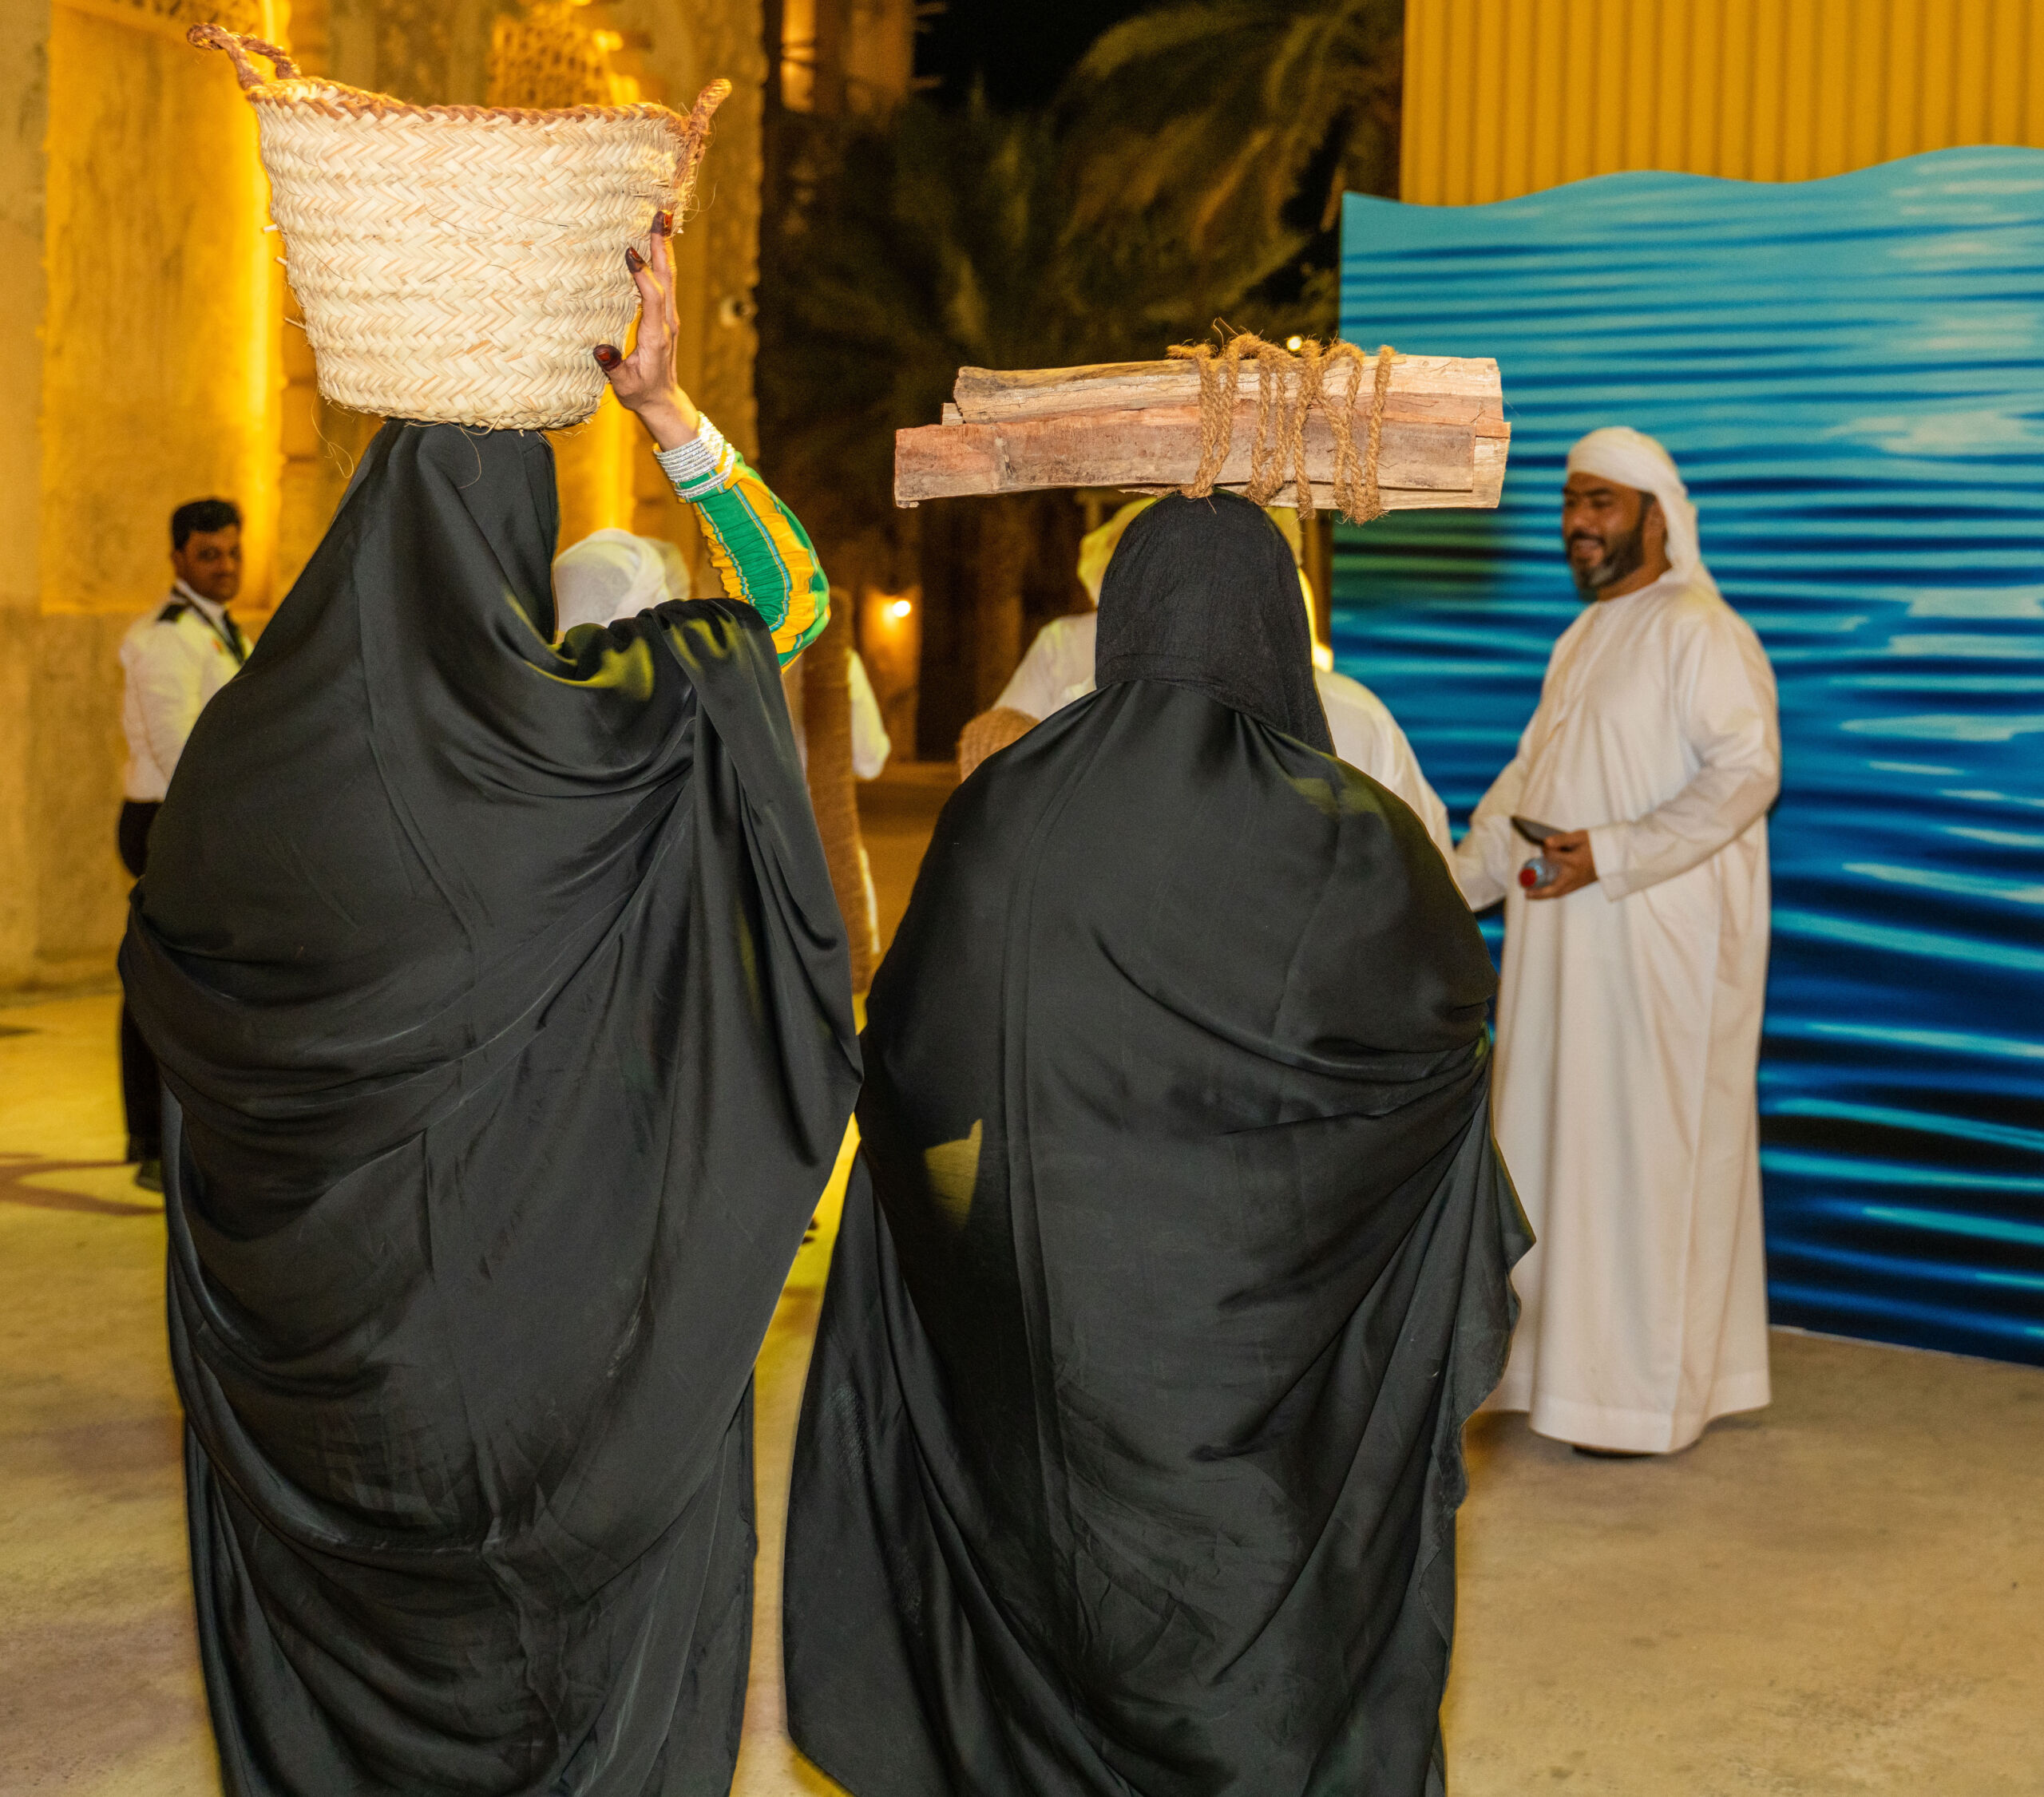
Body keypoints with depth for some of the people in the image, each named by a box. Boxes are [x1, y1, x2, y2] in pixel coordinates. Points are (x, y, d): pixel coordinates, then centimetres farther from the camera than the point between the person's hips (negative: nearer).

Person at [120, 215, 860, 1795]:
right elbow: (793, 596, -2)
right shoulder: (573, 723, -15)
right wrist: (668, 407, -4)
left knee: (333, 1626, 18)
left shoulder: (248, 736, -5)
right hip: (549, 1272, -3)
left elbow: (165, 965, 8)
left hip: (317, 1301, 3)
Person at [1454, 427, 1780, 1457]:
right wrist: (1456, 887, 7)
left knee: (1647, 1149, -4)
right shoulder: (1581, 642, 18)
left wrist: (1613, 854, -23)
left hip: (1660, 944, -9)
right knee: (1564, 1139, 11)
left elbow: (1747, 772, -19)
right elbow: (1525, 781, 19)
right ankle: (1570, 1355, 20)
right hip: (1567, 946, 9)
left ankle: (1651, 1395, 4)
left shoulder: (1700, 635, -10)